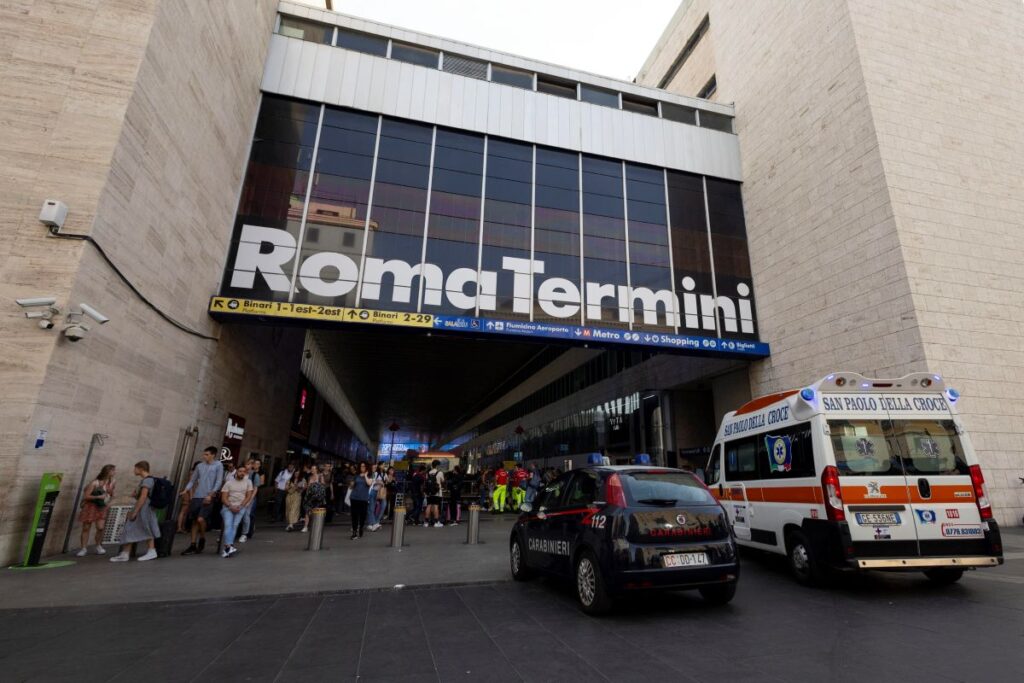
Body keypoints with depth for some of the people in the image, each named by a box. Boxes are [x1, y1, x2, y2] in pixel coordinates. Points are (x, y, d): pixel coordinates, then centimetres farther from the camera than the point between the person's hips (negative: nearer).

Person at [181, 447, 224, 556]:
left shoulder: (218, 466, -2)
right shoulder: (199, 466, 12)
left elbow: (219, 482, -6)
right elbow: (192, 480, 15)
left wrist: (210, 495, -15)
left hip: (208, 498, -5)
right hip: (196, 497, 5)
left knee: (200, 519, -16)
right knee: (194, 521, 9)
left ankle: (202, 538, 10)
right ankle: (193, 545, 19)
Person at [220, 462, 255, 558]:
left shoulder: (248, 482, 9)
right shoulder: (229, 482, 7)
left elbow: (248, 496, 4)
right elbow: (223, 498, 1)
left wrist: (240, 506, -9)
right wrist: (231, 507, -12)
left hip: (241, 507, 1)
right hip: (228, 506, -1)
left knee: (235, 525, -20)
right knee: (228, 524, -24)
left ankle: (227, 548, -23)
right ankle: (229, 546, -37)